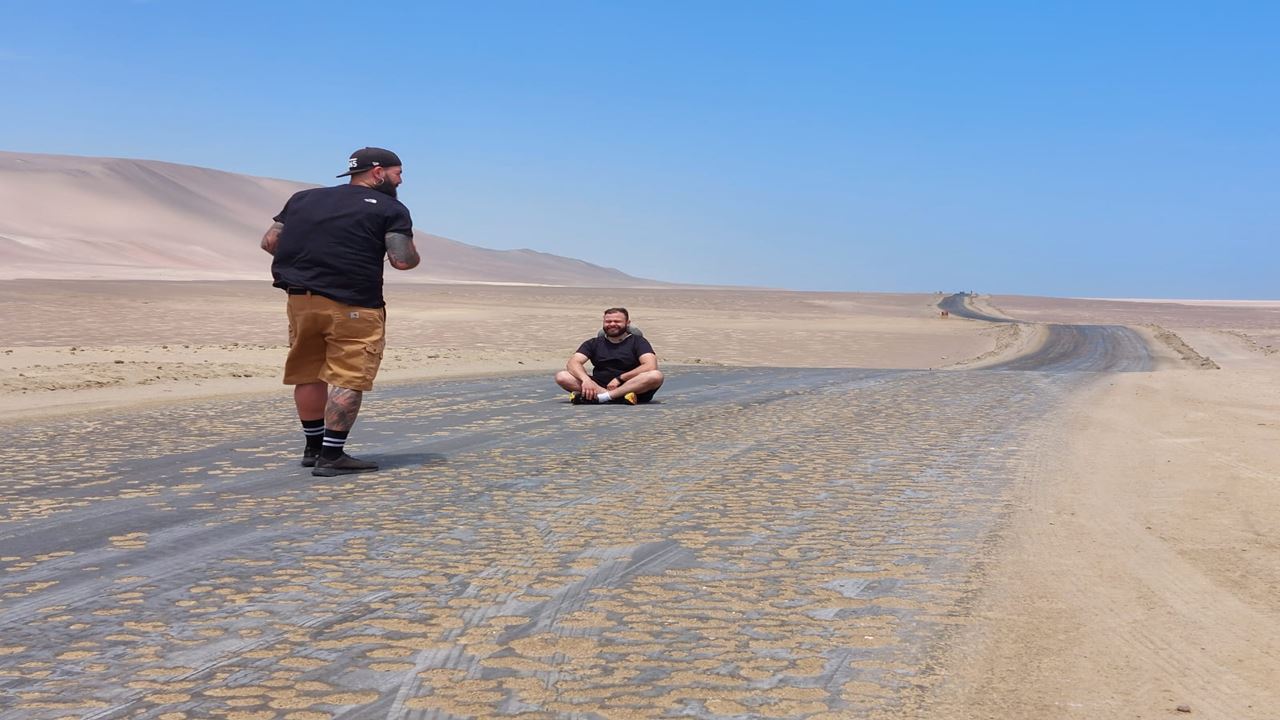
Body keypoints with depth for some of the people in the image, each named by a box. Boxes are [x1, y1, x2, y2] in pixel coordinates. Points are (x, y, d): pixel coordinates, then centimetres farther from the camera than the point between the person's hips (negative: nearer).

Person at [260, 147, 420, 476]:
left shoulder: (304, 198, 16)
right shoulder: (390, 209, -1)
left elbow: (270, 241, 14)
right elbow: (404, 261, -12)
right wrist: (413, 254, 10)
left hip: (301, 299, 6)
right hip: (353, 306, -6)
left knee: (309, 375, 16)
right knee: (348, 378, -2)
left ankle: (313, 448, 28)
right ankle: (332, 456, -5)